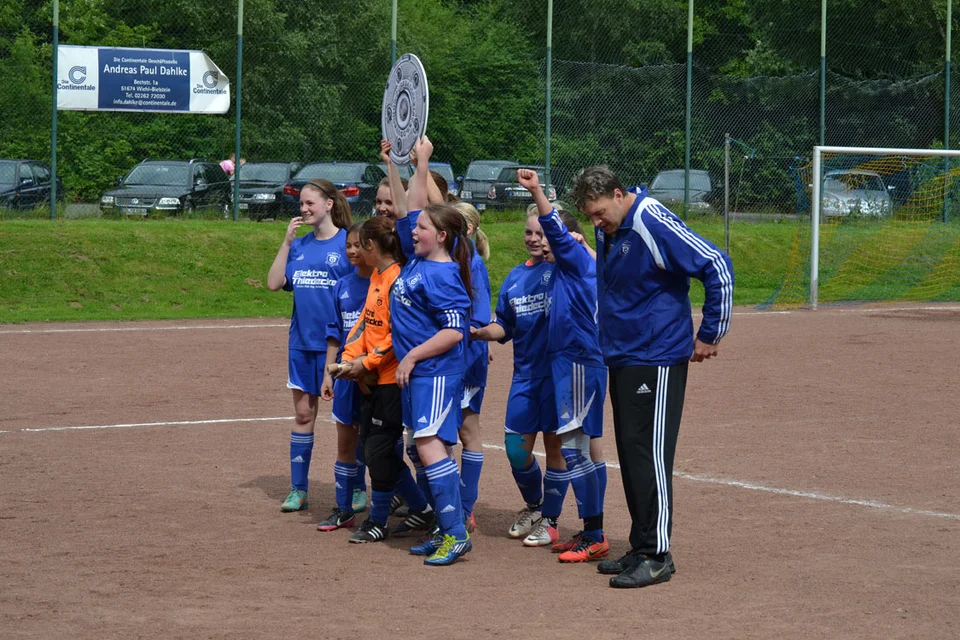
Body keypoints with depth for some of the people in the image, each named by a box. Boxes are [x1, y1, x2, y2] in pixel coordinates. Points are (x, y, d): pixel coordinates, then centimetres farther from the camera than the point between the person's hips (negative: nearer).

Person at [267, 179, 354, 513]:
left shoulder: (348, 242, -6)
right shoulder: (299, 245, 9)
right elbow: (274, 283, 1)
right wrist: (287, 241, -4)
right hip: (302, 341, 5)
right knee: (304, 414, 9)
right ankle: (298, 489, 15)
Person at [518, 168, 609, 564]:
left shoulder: (579, 261, -9)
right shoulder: (560, 272, 17)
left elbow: (557, 231, -25)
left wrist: (537, 193, -38)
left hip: (581, 363, -10)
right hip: (566, 364, 10)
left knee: (574, 449, -10)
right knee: (580, 450, 13)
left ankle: (595, 537, -8)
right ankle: (591, 532, 18)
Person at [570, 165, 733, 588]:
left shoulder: (654, 224, -18)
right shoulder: (608, 232, 9)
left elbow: (717, 268, -20)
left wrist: (709, 336, -14)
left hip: (657, 360, -9)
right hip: (621, 359, 9)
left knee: (649, 454, -9)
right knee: (631, 455, 11)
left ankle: (657, 556, -5)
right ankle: (641, 549, 18)